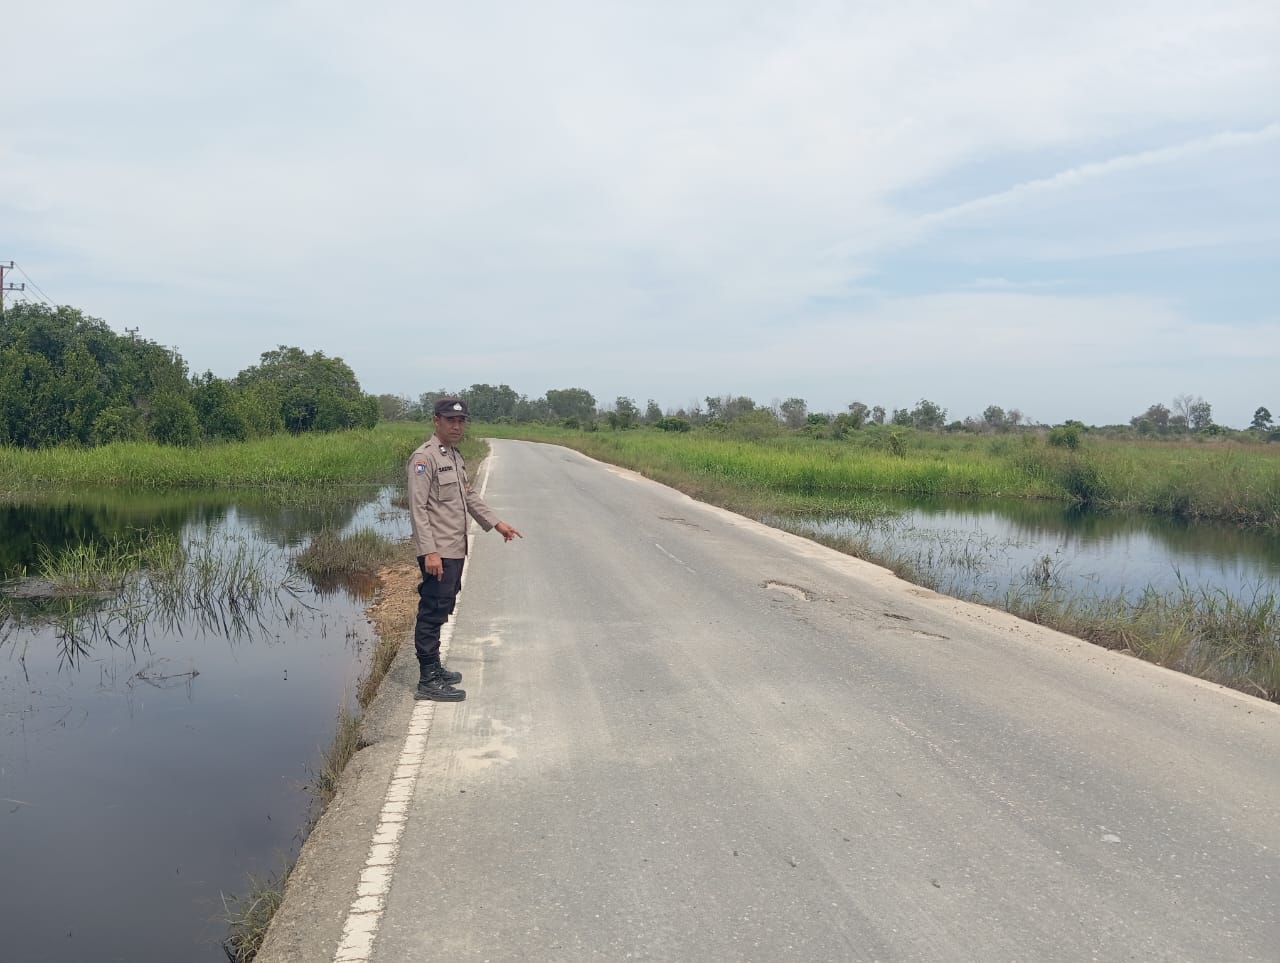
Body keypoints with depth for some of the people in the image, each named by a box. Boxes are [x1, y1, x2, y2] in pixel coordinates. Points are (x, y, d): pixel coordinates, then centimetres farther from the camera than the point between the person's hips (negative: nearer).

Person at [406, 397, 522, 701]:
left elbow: (469, 496, 27)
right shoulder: (424, 457, -13)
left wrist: (496, 523, 25)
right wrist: (429, 551, -23)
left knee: (441, 611, 16)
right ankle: (428, 681, -2)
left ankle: (434, 668, 27)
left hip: (455, 550, 9)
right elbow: (418, 508, -18)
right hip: (438, 552, -9)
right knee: (432, 613, -7)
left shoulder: (455, 456, 16)